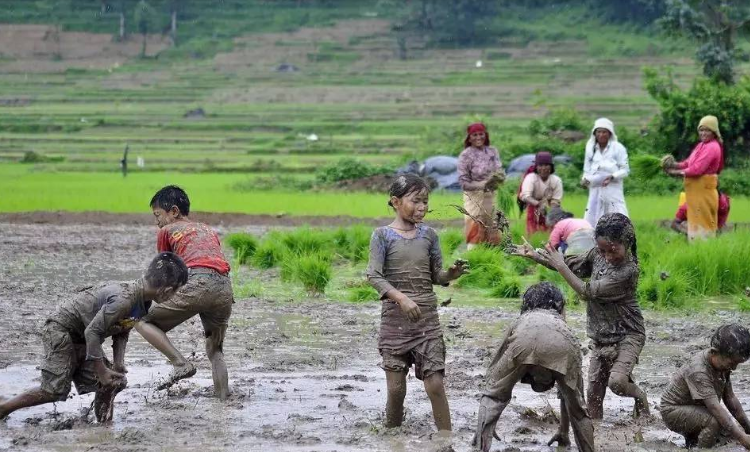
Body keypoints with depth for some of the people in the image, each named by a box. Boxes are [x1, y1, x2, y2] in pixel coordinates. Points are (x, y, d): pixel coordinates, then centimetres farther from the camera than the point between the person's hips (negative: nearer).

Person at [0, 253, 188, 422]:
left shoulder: (143, 301, -2)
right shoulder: (123, 300, -32)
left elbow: (121, 332, 6)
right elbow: (93, 332, -30)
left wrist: (119, 363, -10)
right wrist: (101, 370, -24)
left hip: (81, 339, 9)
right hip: (60, 329, -9)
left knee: (114, 382, -2)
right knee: (55, 390, -12)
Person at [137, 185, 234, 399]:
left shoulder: (167, 231, 19)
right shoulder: (209, 230, 34)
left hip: (196, 284, -5)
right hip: (225, 288, 5)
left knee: (142, 321, 6)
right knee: (214, 350, 22)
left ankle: (181, 363, -10)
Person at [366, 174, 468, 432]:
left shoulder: (428, 235, 5)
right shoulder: (383, 236, -4)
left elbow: (436, 275, 10)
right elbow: (374, 275, -13)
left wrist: (451, 274, -13)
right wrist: (401, 298, -27)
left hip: (427, 318, 2)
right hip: (395, 319, -2)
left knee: (435, 385, -5)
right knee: (396, 388, 1)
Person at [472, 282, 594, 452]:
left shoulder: (521, 322, 43)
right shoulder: (561, 324, 44)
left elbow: (493, 370, 47)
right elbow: (568, 389, 50)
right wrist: (563, 432, 62)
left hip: (525, 340, -1)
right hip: (562, 344, 1)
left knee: (493, 396, 20)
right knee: (578, 408, 23)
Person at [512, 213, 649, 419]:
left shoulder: (628, 271, -24)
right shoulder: (598, 255, -3)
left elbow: (588, 292, -23)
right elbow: (570, 264, 12)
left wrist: (560, 266, -17)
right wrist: (534, 255, 3)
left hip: (627, 335, -7)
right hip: (600, 338, 7)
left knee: (616, 381, -27)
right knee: (594, 394, 6)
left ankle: (639, 396, 4)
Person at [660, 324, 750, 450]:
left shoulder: (723, 365, -6)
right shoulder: (698, 371, -34)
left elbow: (730, 399, 2)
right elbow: (715, 407, -41)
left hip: (697, 409, 9)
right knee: (715, 421, -34)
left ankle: (692, 437, 19)